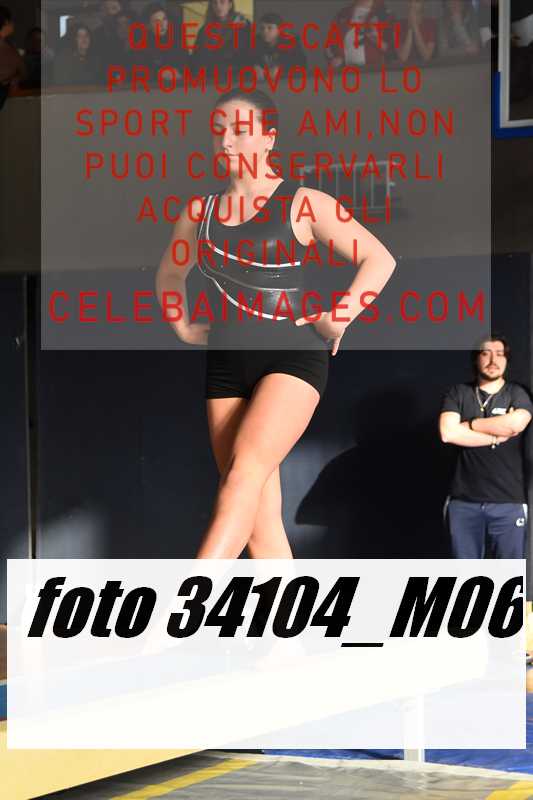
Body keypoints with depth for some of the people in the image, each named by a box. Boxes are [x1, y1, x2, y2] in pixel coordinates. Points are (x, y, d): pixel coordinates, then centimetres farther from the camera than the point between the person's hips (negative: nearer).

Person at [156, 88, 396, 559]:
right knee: (260, 516, 0)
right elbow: (169, 275, 31)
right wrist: (182, 327, 17)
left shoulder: (303, 204, -1)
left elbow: (379, 259, -1)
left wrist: (338, 319, -9)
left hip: (292, 358, -5)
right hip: (226, 365, 5)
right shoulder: (200, 212, 12)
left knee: (245, 471, -26)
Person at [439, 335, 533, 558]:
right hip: (464, 502, 1)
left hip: (509, 502, -1)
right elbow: (448, 433, -9)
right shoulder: (458, 394, 8)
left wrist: (469, 425, -5)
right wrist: (496, 437, -9)